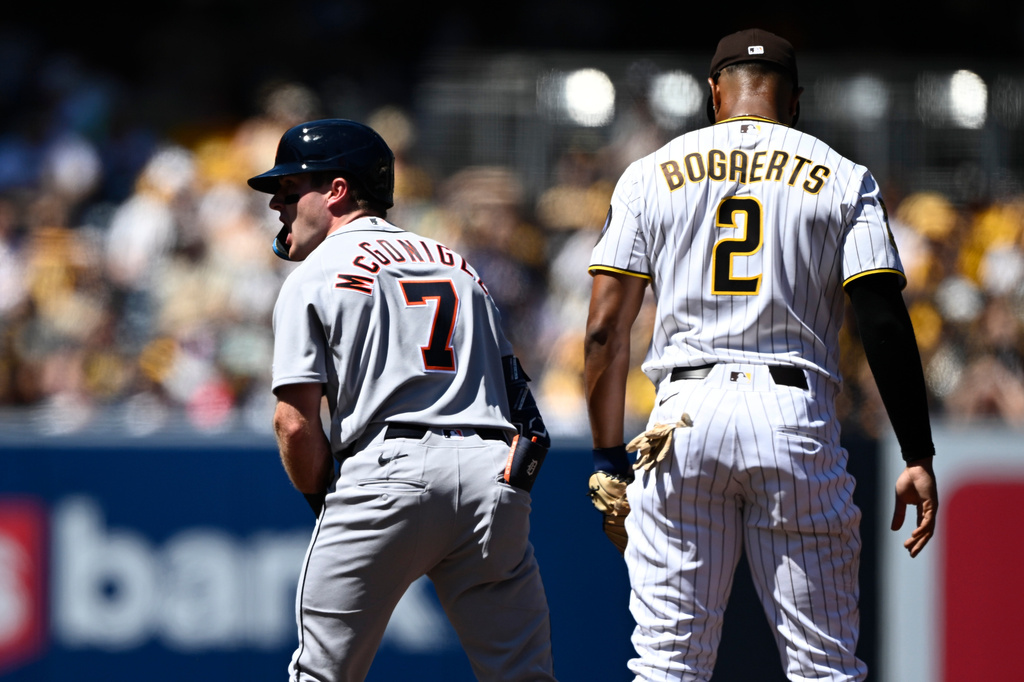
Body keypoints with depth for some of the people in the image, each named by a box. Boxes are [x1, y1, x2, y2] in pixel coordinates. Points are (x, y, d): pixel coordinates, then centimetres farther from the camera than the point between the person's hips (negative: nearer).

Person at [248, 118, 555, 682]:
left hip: (388, 471, -4)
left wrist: (324, 501, 11)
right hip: (493, 474, 4)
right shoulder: (460, 267, 26)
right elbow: (515, 393, 18)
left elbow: (295, 423, -1)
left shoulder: (312, 277, 9)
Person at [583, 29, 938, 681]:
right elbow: (885, 323, -2)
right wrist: (918, 456, -1)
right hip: (797, 415, -1)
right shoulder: (843, 179, 7)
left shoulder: (650, 175, 11)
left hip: (685, 414, 1)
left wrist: (609, 458, 9)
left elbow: (606, 328, 5)